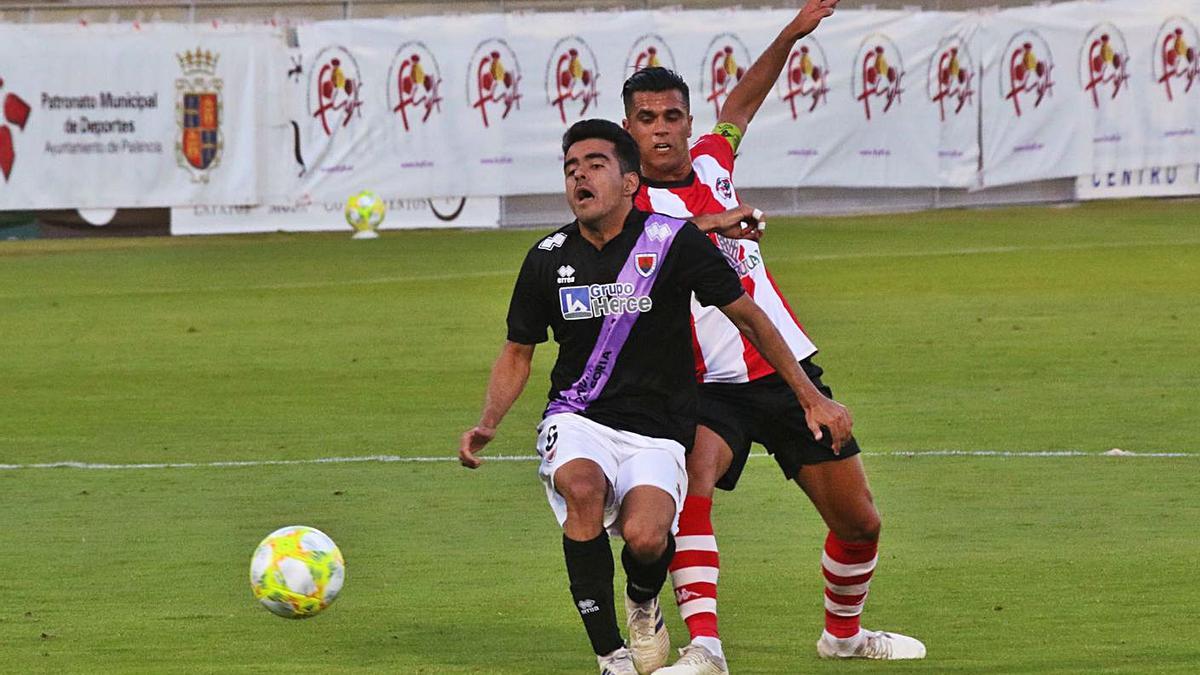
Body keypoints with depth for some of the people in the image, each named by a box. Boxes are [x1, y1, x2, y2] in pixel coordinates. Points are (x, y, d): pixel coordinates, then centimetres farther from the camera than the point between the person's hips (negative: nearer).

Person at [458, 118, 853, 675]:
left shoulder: (673, 242, -5)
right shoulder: (549, 258, 3)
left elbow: (747, 317, 4)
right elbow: (517, 353, 17)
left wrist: (811, 398, 3)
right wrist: (487, 425, 0)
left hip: (655, 434, -2)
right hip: (577, 420, 2)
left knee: (645, 537, -30)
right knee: (582, 485, -34)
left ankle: (642, 601, 10)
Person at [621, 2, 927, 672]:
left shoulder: (710, 161, 9)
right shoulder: (633, 206, -9)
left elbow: (743, 102, 29)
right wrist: (710, 221, -39)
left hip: (789, 373, 6)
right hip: (710, 388, -6)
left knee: (860, 522, 10)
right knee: (689, 484, -34)